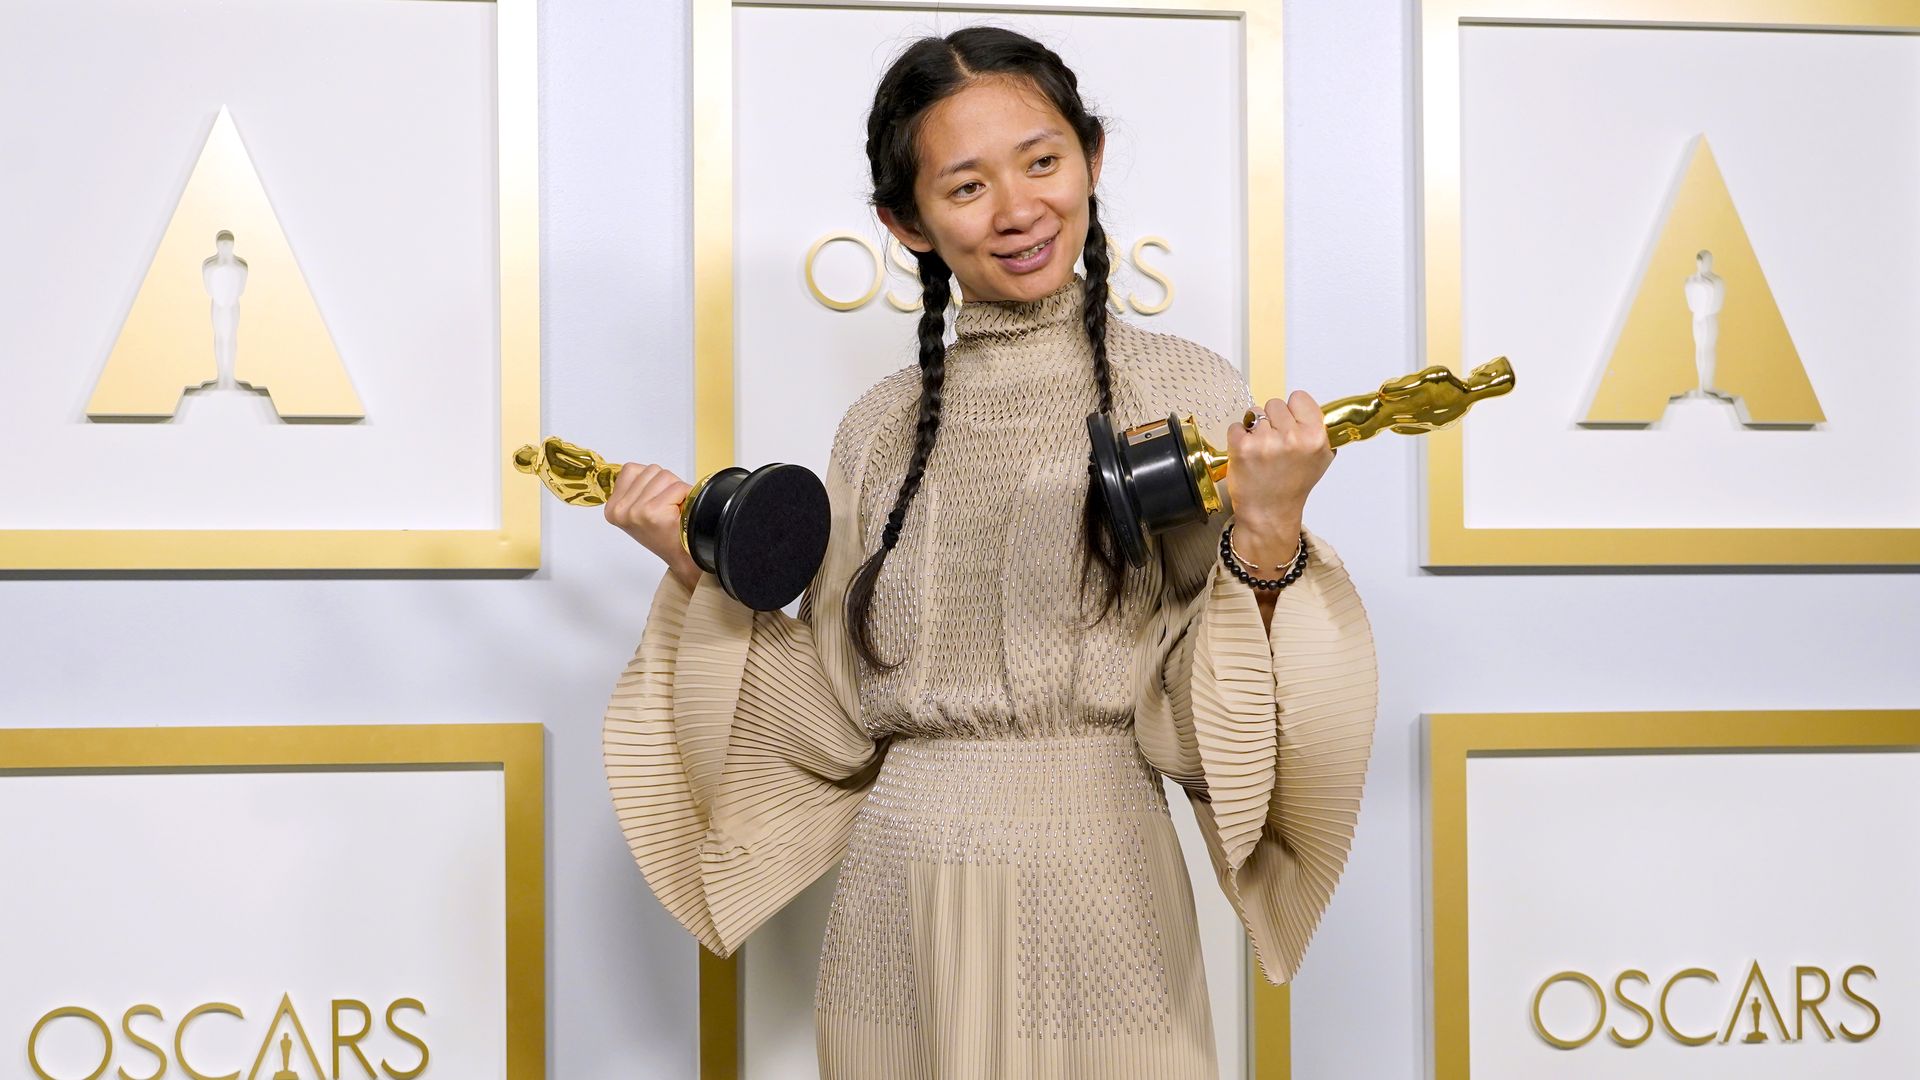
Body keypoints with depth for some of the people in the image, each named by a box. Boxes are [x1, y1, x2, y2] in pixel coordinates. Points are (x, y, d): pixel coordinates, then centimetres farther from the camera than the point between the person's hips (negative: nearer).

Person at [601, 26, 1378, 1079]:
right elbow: (839, 721, 5)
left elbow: (1199, 727, -9)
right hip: (898, 909, 3)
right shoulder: (882, 428, 6)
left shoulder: (1183, 390, -5)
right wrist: (705, 577, -1)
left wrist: (1267, 543, -22)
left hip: (1098, 906, -3)